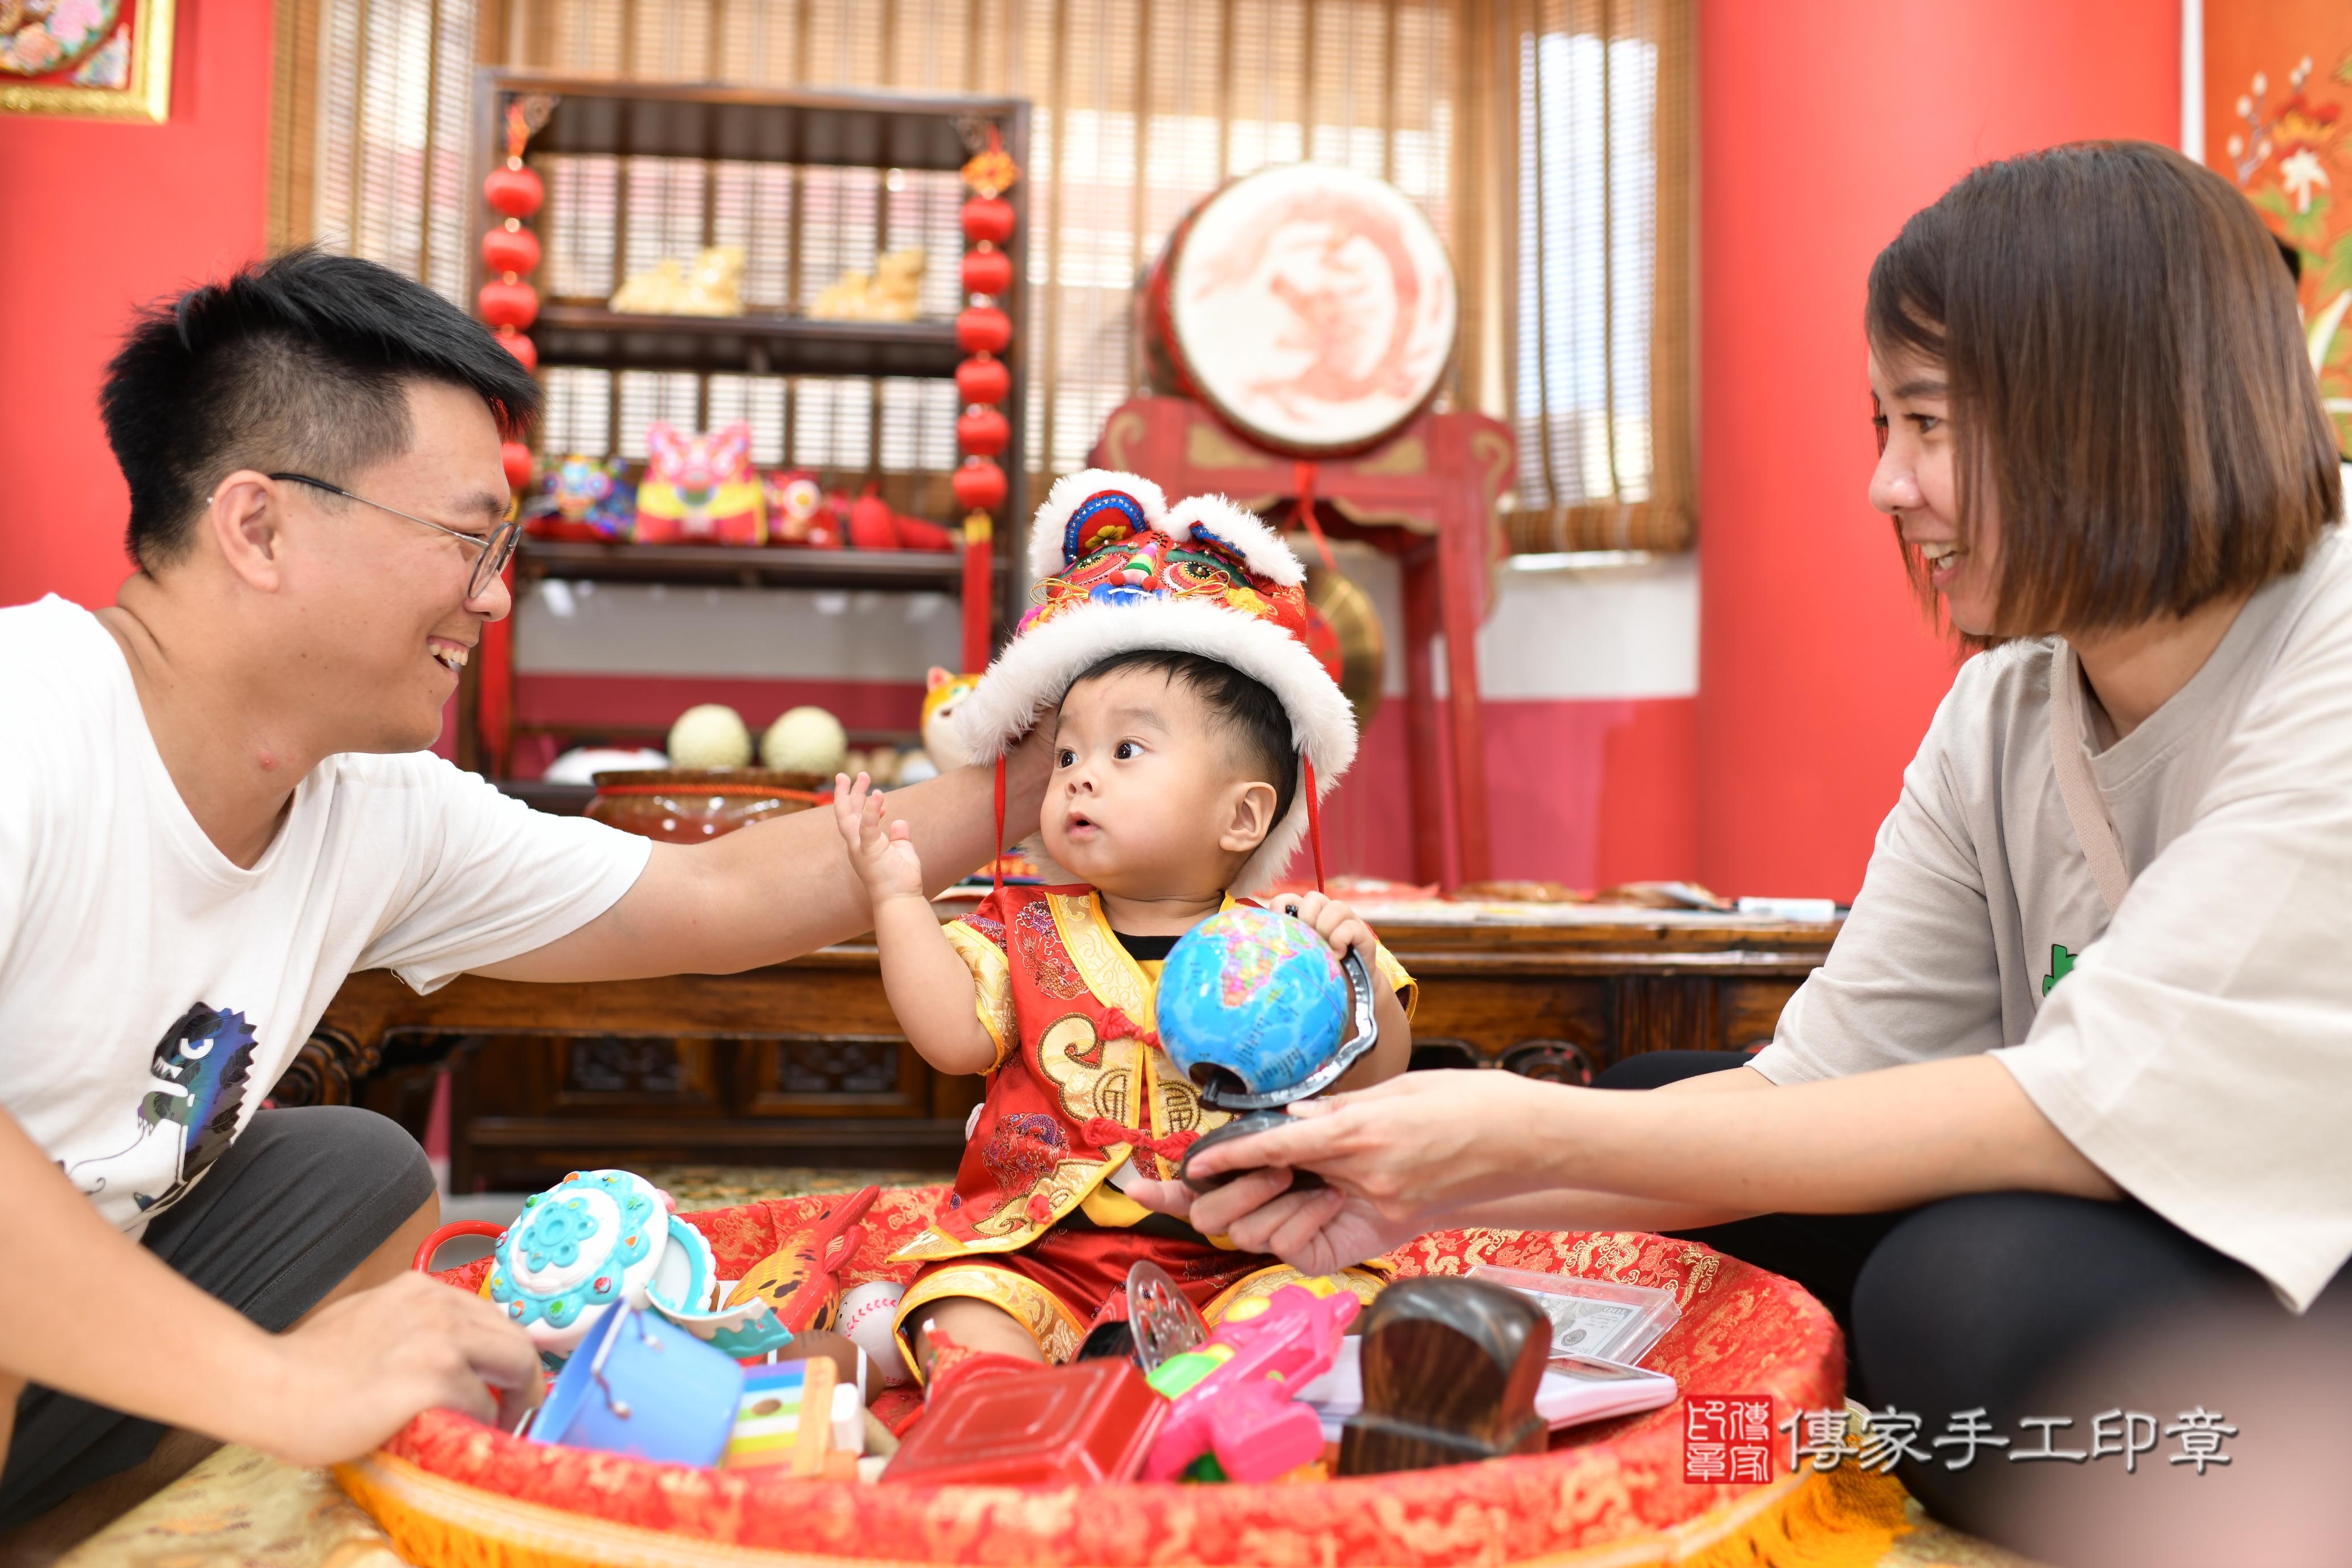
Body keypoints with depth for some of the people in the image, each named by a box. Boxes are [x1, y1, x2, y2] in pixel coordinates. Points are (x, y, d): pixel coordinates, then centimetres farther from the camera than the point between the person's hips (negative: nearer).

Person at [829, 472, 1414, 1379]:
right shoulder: (1027, 930, 11)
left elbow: (1372, 1082, 1)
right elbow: (955, 1037, -4)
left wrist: (1355, 978, -18)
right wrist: (897, 897, -3)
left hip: (1237, 1259, -1)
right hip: (1040, 1255, 1)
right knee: (963, 1326, -25)